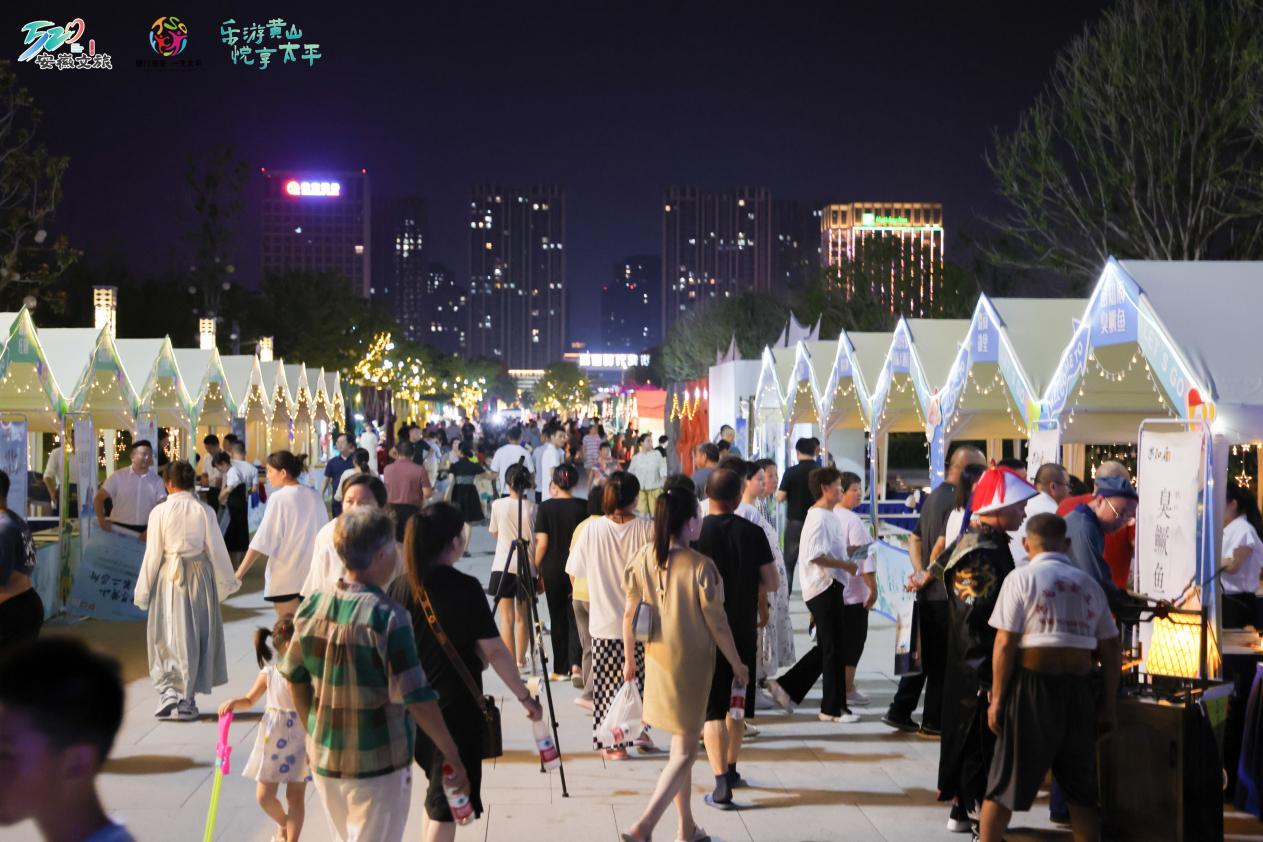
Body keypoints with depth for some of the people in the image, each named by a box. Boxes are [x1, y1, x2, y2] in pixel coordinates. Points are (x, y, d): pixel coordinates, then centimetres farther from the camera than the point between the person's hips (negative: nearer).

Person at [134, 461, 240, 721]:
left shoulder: (159, 512, -7)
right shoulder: (204, 511, -4)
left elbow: (153, 554, -5)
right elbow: (216, 550, 0)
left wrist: (143, 591, 5)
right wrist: (225, 583, 12)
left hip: (169, 576, -1)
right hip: (199, 575, 1)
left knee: (167, 636, 9)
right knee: (194, 636, 10)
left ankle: (168, 695, 0)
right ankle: (186, 701, 15)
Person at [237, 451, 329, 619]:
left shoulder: (279, 498, -12)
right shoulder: (314, 496, 5)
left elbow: (262, 539, -14)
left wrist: (240, 572, -11)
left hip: (286, 574, -6)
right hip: (312, 572, 6)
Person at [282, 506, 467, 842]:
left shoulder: (311, 607, -3)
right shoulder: (387, 617, -22)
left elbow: (296, 680, 7)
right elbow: (417, 699, -20)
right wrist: (453, 755, -10)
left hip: (323, 759, 6)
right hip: (378, 765, -6)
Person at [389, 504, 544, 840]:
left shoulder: (399, 587, -1)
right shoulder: (465, 588, -16)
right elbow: (493, 651, -15)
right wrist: (526, 697, -6)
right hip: (455, 708, -5)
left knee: (438, 787, 22)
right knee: (445, 800, 5)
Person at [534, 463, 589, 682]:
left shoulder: (546, 507, -7)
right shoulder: (583, 506, -5)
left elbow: (542, 543, -8)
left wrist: (535, 570, 2)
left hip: (553, 568, 0)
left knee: (557, 619, 10)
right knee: (575, 615, 7)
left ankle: (560, 669, 15)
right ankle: (575, 662, -12)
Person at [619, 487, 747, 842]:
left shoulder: (643, 560, -5)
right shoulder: (701, 567, -19)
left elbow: (629, 614, 1)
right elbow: (717, 625, -14)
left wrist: (629, 658, 14)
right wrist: (737, 665, 0)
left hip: (658, 661, 6)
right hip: (692, 665, -6)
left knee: (679, 744, 20)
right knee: (685, 752, 3)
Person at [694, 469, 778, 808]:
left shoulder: (695, 533, -11)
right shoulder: (753, 533, -6)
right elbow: (771, 582, -2)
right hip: (744, 630, 3)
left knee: (712, 710, 0)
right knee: (736, 704, 19)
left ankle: (722, 784, -8)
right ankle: (731, 769, 34)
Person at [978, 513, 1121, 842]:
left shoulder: (1021, 578, -2)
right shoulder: (1089, 584, 11)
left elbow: (1005, 644, -10)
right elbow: (1112, 650, 10)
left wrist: (996, 698, -5)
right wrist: (1109, 703, 16)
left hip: (1033, 683, -4)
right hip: (1079, 689, 4)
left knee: (1004, 784, 4)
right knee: (1081, 789, 13)